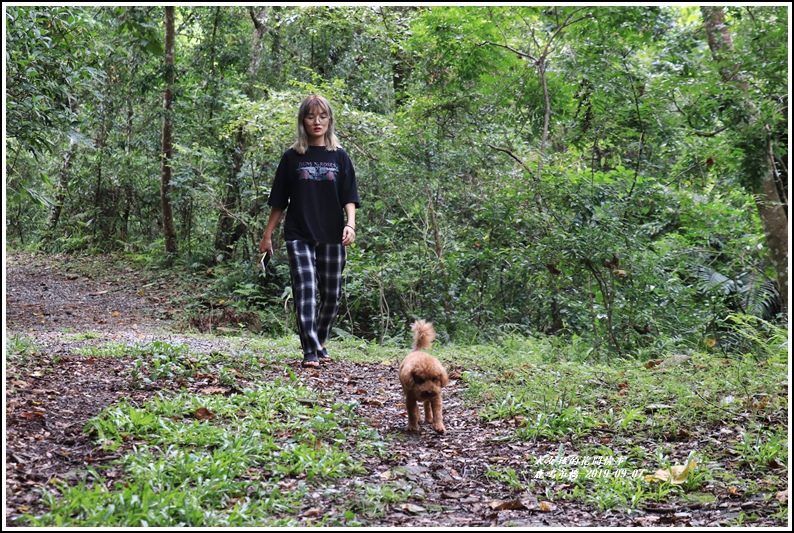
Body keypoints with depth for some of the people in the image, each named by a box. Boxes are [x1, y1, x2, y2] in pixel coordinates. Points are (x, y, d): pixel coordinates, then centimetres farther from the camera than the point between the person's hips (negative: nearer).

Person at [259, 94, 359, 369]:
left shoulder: (340, 157, 7)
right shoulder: (292, 157, 5)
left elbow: (349, 197, 4)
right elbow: (279, 201, 8)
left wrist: (350, 224, -13)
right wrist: (267, 234, 7)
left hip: (332, 236, 2)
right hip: (299, 235, -2)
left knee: (331, 294, 8)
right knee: (305, 291, -12)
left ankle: (320, 341, 28)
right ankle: (310, 352, -15)